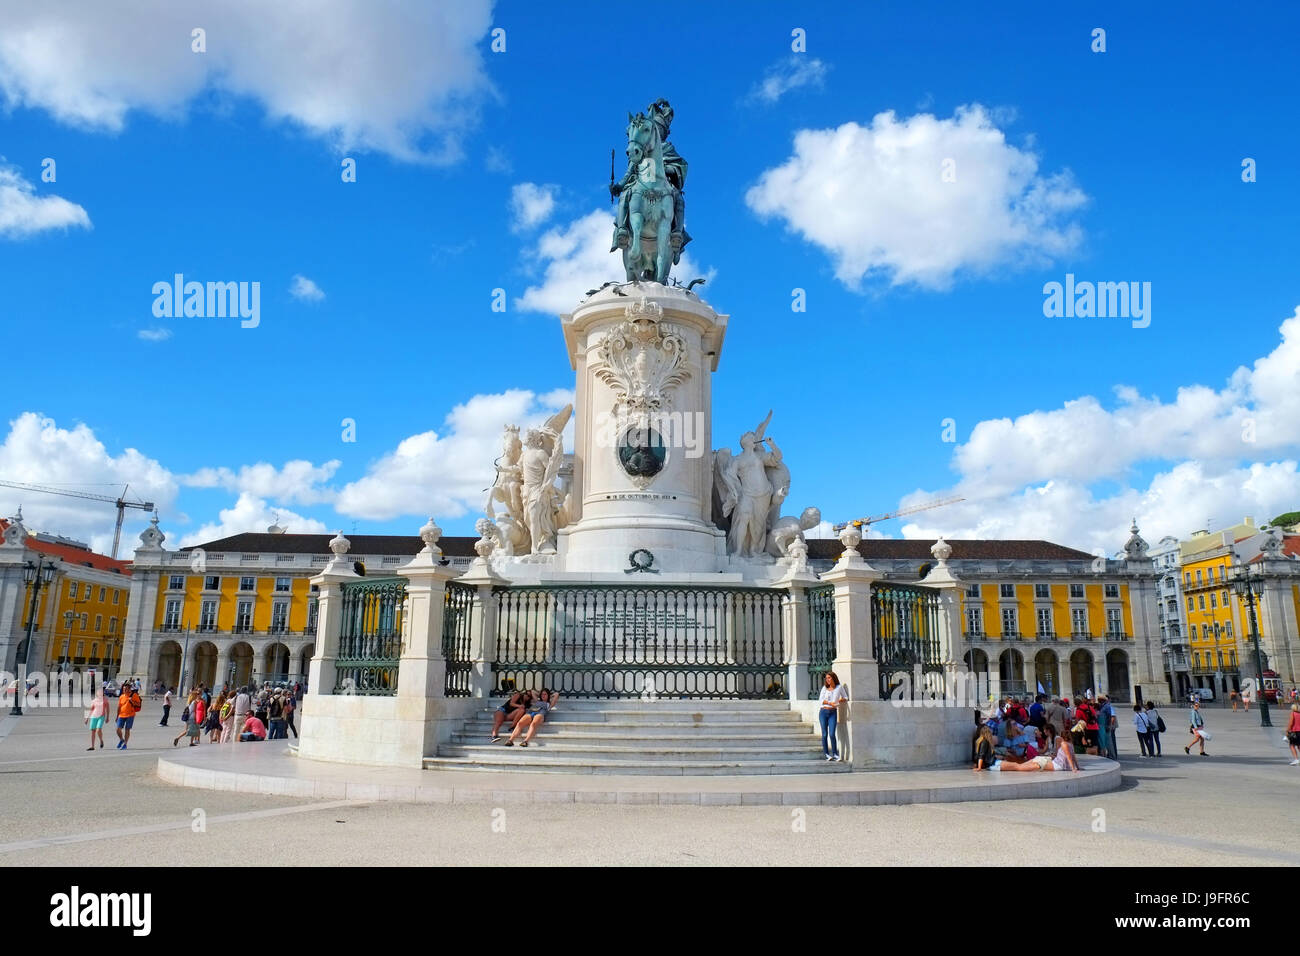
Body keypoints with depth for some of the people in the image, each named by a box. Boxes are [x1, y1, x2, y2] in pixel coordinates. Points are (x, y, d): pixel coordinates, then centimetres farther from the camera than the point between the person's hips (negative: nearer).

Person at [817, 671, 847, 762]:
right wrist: (829, 702, -17)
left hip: (833, 713, -1)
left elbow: (845, 697, 9)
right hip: (824, 712, 2)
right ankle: (826, 754, 8)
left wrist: (839, 700, -11)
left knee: (832, 734, -11)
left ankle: (835, 754, -2)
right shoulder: (824, 688, 7)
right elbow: (820, 699, 0)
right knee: (824, 734, 1)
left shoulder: (839, 687, 4)